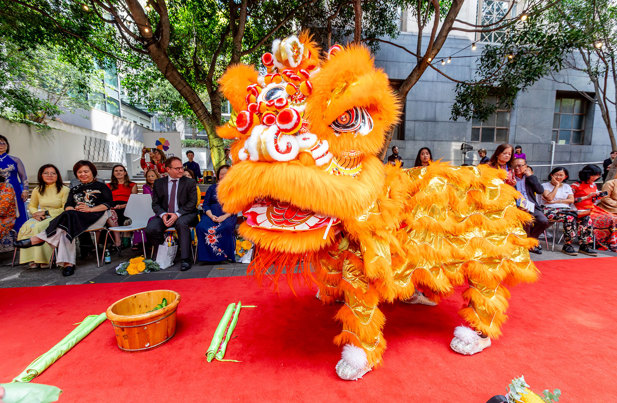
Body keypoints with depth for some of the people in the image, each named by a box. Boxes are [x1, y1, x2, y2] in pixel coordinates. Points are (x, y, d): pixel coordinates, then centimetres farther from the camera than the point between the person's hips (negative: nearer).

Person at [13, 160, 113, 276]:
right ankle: (68, 263, -41)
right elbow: (67, 206, 16)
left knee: (68, 218, -34)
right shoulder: (74, 190, 30)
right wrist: (74, 209, -9)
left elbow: (108, 204, 0)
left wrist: (90, 209, -13)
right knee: (66, 228, -32)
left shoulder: (101, 186, 14)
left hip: (96, 216, -4)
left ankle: (36, 240, -30)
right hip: (75, 217, 4)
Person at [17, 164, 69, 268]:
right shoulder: (37, 190, 12)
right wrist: (36, 213, 1)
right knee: (27, 227, -26)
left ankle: (43, 259, -23)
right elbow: (31, 206, 23)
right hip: (40, 218, 5)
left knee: (39, 227, -32)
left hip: (56, 218, -5)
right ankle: (32, 259, -21)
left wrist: (47, 212, -11)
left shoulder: (64, 190, -4)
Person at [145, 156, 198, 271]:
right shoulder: (159, 183, 11)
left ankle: (186, 259, -31)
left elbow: (192, 203, -5)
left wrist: (177, 214, -18)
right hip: (165, 215, 3)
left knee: (181, 223, -37)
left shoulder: (190, 182, 3)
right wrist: (163, 214, -14)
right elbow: (155, 204, 8)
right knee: (151, 229, -23)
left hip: (184, 214, -3)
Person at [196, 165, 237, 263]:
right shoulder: (212, 188, 21)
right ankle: (210, 255, -22)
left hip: (228, 216, -3)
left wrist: (225, 216, -15)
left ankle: (226, 254, -25)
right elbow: (205, 204, 12)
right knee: (201, 227, -30)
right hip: (212, 215, 3)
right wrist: (211, 216, -8)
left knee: (227, 227, -38)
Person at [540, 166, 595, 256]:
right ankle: (567, 245, -26)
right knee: (569, 218, -34)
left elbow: (571, 200, 7)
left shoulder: (567, 186, 23)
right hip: (551, 210, -6)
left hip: (566, 209, 6)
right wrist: (557, 185, -3)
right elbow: (549, 198, -10)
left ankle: (584, 246, -17)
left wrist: (556, 201, -7)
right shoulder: (545, 185, 8)